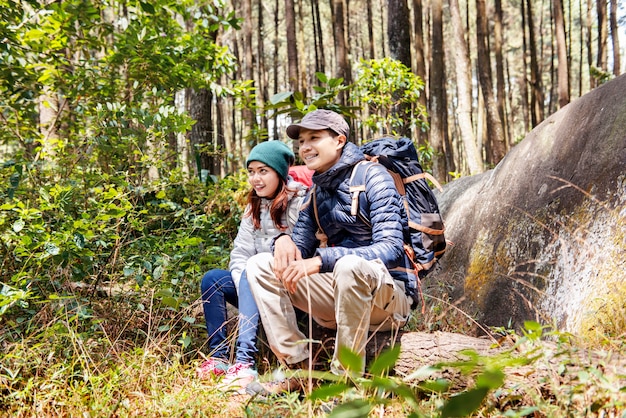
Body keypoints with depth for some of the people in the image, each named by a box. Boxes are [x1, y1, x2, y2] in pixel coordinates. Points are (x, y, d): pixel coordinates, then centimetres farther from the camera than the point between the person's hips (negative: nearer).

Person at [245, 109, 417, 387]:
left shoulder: (371, 175, -10)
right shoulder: (317, 192, 12)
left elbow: (391, 249, -21)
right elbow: (300, 249, 12)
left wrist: (321, 261, -31)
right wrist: (284, 240, -13)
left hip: (388, 297, -7)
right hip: (339, 293, 7)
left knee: (349, 265, -39)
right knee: (260, 265, -6)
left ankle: (346, 377, -26)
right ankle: (296, 366, -13)